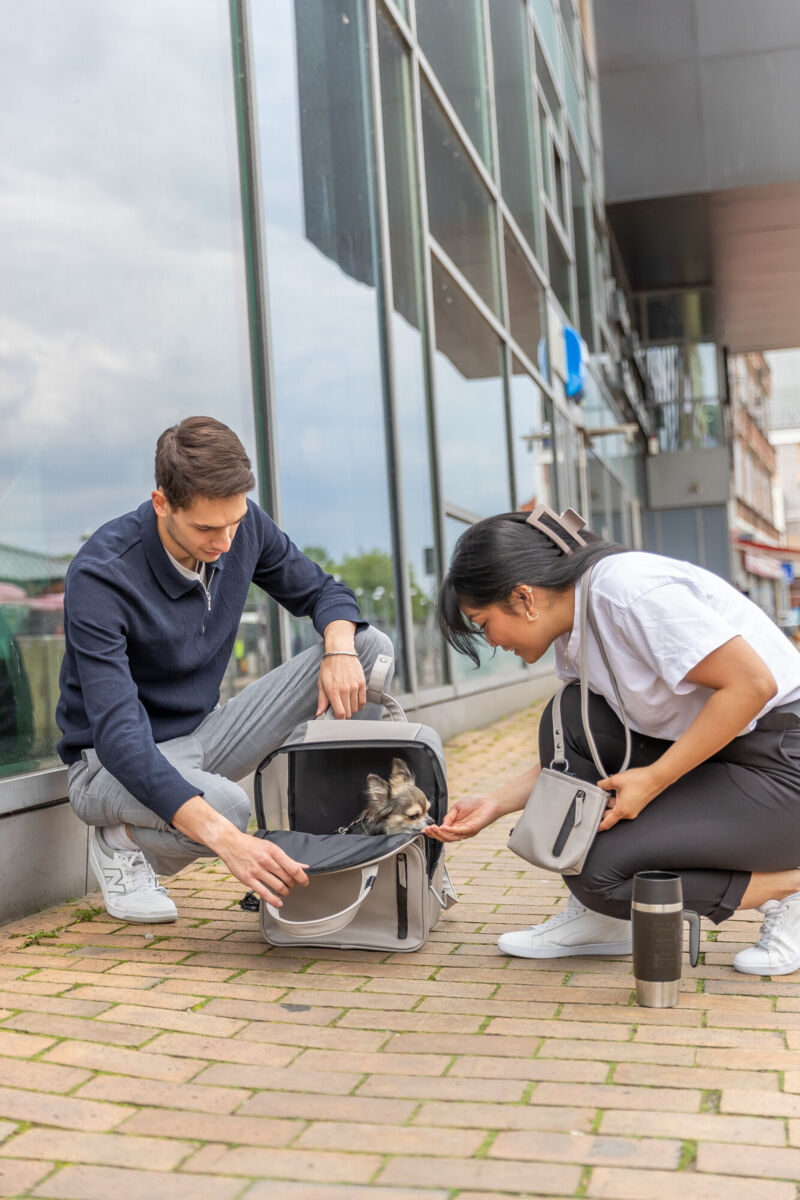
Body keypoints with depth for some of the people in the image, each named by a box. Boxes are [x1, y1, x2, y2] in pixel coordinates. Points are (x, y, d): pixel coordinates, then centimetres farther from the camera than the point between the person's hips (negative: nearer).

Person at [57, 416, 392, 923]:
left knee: (372, 647, -8)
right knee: (226, 804, -40)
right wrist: (227, 840, -47)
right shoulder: (100, 576, -28)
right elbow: (118, 735, -36)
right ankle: (122, 843, -5)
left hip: (204, 735, 6)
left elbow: (319, 589, 7)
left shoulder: (243, 525, -10)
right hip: (113, 765, -6)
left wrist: (340, 648, -19)